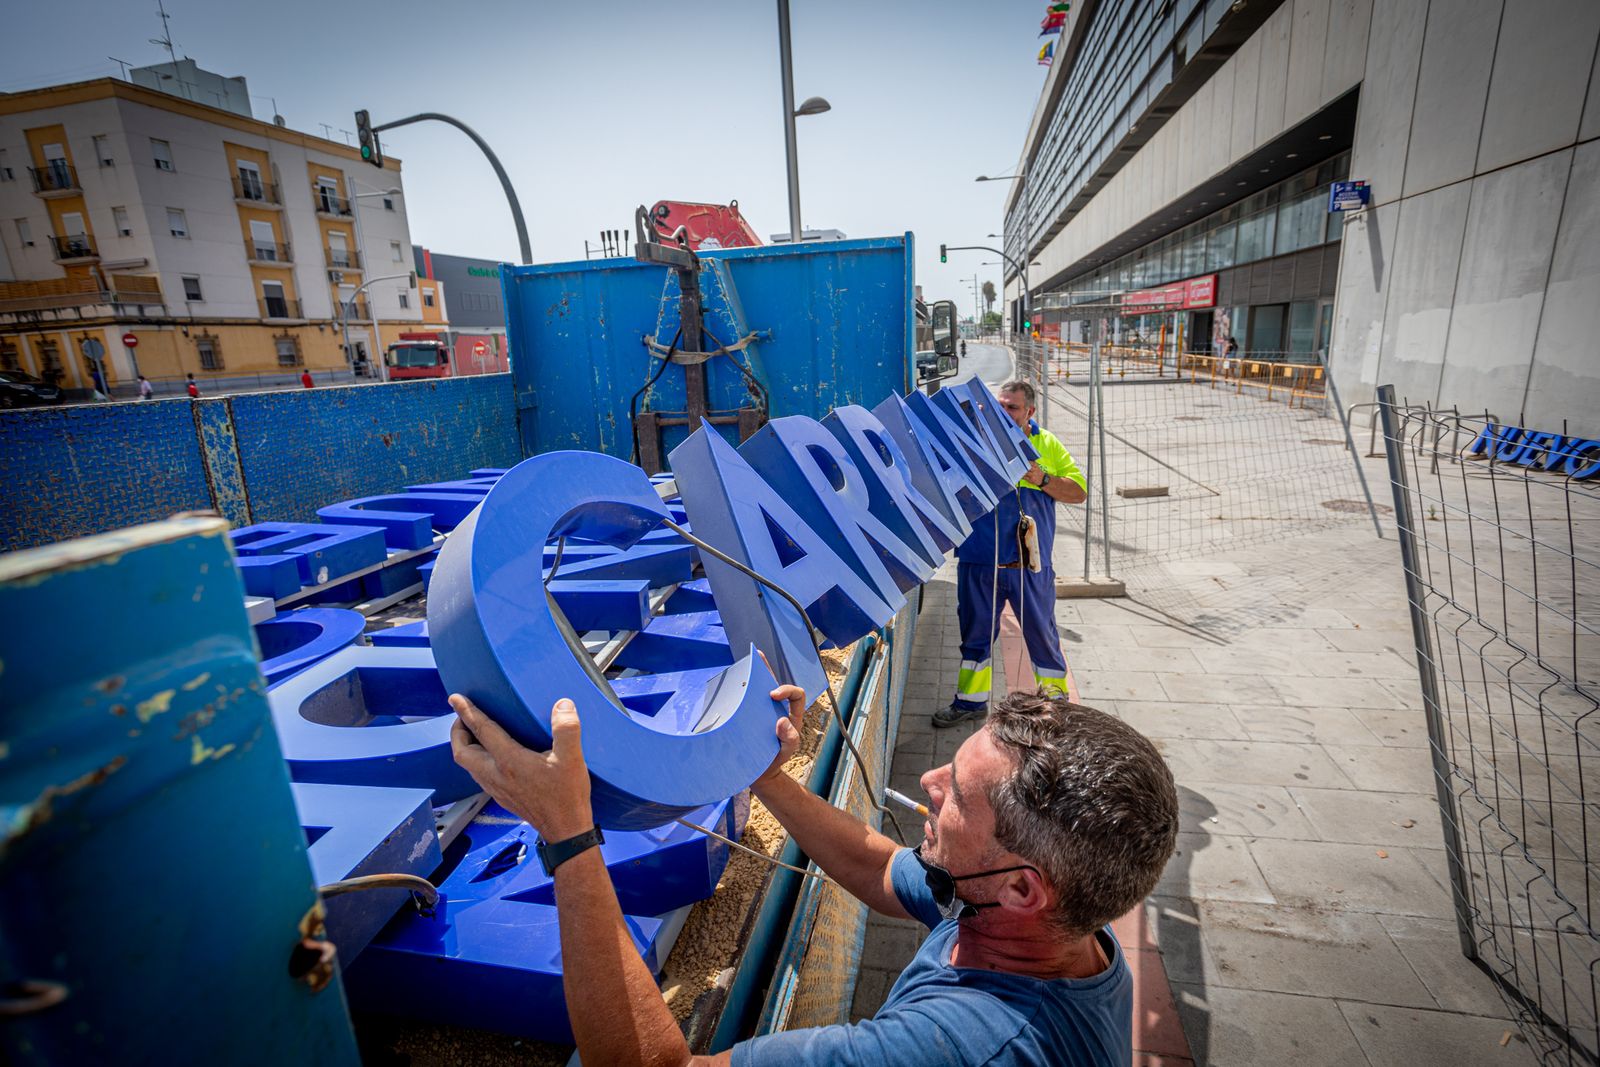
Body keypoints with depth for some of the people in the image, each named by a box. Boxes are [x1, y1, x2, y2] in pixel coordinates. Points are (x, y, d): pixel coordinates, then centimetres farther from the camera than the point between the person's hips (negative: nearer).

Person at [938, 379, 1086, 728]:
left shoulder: (1048, 445, 8)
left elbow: (1078, 491, 5)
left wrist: (1041, 478, -12)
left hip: (1030, 562, 0)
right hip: (978, 560, 0)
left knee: (1041, 632, 11)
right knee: (976, 631, 12)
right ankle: (971, 700, 29)